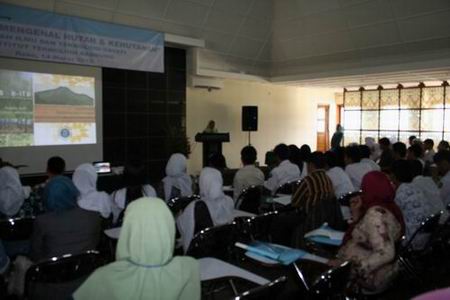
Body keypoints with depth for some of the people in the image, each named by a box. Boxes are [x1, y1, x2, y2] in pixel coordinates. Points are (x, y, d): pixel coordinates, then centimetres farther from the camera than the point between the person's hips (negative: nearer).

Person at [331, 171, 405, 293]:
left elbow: (385, 254, -31)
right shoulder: (386, 207, 5)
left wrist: (346, 266, -30)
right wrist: (356, 214, 4)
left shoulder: (375, 213, -23)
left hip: (369, 277, -9)